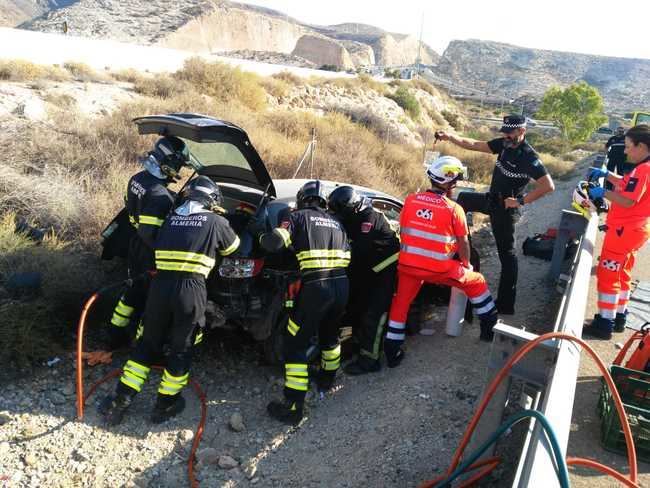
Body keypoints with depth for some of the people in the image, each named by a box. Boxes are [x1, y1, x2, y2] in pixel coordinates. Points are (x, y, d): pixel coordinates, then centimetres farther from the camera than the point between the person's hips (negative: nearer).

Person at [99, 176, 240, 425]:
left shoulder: (170, 218, 16)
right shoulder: (215, 222, 5)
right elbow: (232, 248, 23)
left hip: (160, 285, 4)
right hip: (190, 289, -4)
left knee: (148, 343, 18)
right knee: (181, 349, 14)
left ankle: (119, 401, 19)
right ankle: (165, 405, 23)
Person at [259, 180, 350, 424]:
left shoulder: (298, 217, 4)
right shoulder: (335, 222, 21)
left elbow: (274, 243, -8)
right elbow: (346, 258, 19)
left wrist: (263, 237, 13)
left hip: (315, 287, -6)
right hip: (341, 285, 6)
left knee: (296, 343, 2)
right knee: (329, 334, 29)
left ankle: (294, 406, -2)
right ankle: (327, 380, 46)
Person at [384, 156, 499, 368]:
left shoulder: (410, 200, 0)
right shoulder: (454, 209, -9)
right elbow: (463, 243, -1)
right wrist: (466, 264, 18)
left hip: (408, 265, 3)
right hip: (440, 269, -3)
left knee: (401, 303, 19)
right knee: (476, 282, 20)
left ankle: (392, 352, 19)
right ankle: (490, 327, 30)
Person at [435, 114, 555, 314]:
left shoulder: (528, 156, -24)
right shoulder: (504, 144, -1)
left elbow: (548, 185, -30)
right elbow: (475, 145, 1)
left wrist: (521, 201, -25)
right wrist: (450, 137, -10)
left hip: (505, 207, -9)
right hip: (492, 199, 9)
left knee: (507, 253, -1)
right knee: (463, 198, 23)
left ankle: (506, 304, 9)